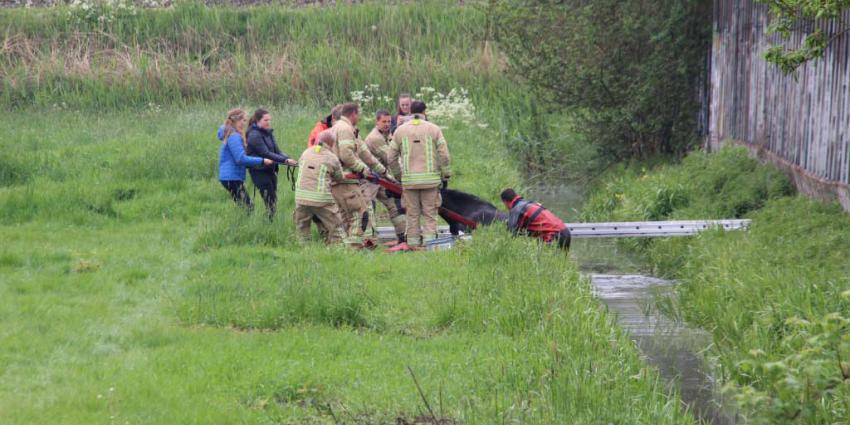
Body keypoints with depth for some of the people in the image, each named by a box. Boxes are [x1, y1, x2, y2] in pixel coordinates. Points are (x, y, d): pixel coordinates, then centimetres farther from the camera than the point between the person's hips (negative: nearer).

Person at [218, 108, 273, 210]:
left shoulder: (231, 135, 17)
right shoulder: (234, 137, -15)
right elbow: (241, 159, -24)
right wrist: (262, 161, -20)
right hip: (232, 177, -10)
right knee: (248, 207, -13)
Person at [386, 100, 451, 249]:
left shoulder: (400, 131, 5)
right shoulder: (433, 129, 0)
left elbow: (390, 157, 8)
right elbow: (444, 155, -3)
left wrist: (398, 173, 22)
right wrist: (446, 175, 6)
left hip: (409, 179, 1)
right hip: (430, 179, -1)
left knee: (412, 214, 7)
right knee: (430, 213, 2)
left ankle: (413, 243, 7)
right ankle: (429, 242, -6)